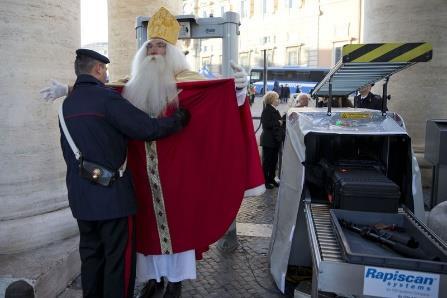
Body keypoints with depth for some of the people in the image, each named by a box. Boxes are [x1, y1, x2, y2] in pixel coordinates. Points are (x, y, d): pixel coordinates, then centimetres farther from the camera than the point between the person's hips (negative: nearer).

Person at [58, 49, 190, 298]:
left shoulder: (67, 104, 10)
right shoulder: (106, 98, -14)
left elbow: (68, 149, 17)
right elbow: (148, 128, -18)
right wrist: (180, 119, -3)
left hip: (81, 195, 8)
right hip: (111, 193, -8)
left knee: (91, 254, 18)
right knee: (119, 257, 4)